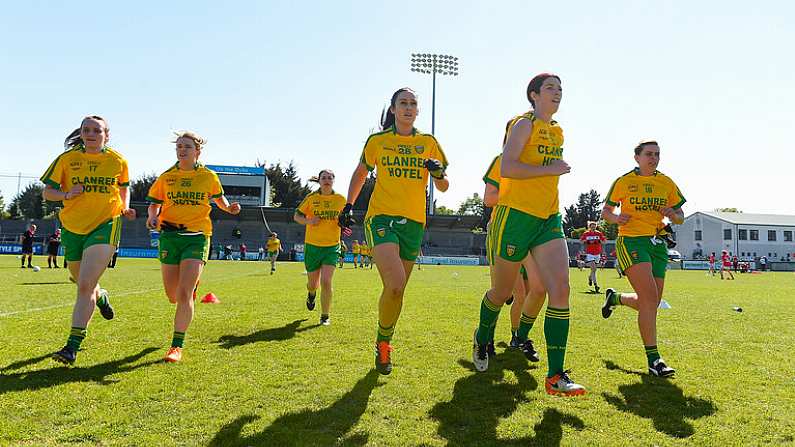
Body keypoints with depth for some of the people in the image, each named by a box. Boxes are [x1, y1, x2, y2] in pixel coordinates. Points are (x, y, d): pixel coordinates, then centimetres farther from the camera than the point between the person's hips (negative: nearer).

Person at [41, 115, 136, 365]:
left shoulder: (118, 161, 1)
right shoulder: (67, 159, 1)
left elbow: (123, 188, 19)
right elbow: (47, 192, 3)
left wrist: (125, 208, 1)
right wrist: (66, 194, -17)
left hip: (106, 225, -3)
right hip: (73, 227, 3)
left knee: (85, 285, -16)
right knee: (83, 283, 18)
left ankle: (73, 346, -15)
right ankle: (101, 296, 56)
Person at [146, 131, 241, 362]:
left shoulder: (209, 176, 4)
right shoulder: (166, 177, 7)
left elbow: (218, 198, 19)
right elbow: (154, 204, 12)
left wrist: (228, 207, -1)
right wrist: (152, 217, -9)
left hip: (197, 237, -3)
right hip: (169, 236, 3)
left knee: (184, 294, -13)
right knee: (173, 296, 9)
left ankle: (177, 346, -2)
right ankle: (192, 287, 47)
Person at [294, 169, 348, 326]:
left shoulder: (341, 199, 1)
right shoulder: (311, 198, -3)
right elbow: (296, 216, 4)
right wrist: (308, 221, -16)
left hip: (332, 246, 0)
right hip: (312, 245, 0)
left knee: (326, 281, -15)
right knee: (313, 283, 11)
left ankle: (325, 316, 2)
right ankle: (311, 294, 50)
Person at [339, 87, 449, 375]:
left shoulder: (428, 142, 9)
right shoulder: (377, 141, 5)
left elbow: (443, 187, 11)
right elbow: (360, 173, 20)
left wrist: (438, 172, -10)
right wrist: (349, 205, 12)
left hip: (414, 222, 3)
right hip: (381, 217, -3)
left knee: (396, 290, 9)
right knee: (395, 285, -22)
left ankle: (383, 343, 31)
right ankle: (383, 343, 2)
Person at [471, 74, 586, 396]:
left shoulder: (557, 132, 17)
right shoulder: (524, 123, -6)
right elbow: (506, 168, -21)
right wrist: (551, 168, -17)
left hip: (549, 220, 6)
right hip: (516, 215, -6)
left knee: (560, 290, -11)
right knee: (502, 292, 8)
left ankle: (555, 376, -7)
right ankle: (482, 338, 39)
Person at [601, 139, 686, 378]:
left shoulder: (667, 183, 11)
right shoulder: (623, 182, 2)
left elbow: (680, 217, 15)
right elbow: (606, 210, 10)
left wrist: (672, 214, -8)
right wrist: (616, 218, -12)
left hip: (658, 244, 5)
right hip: (631, 240, -5)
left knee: (650, 303, 7)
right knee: (650, 298, -18)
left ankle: (614, 298, 39)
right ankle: (653, 358, -12)